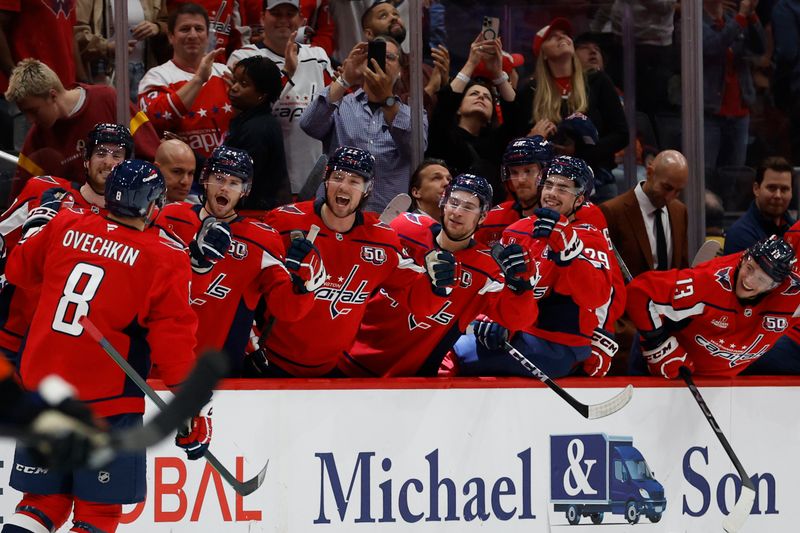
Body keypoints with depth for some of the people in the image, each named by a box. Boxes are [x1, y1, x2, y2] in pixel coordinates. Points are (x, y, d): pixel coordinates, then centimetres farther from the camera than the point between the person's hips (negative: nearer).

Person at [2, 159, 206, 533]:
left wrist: (38, 224, 40)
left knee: (44, 502, 13)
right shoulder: (165, 261, -9)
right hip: (108, 400, -4)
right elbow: (174, 339, -10)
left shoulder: (63, 227, 3)